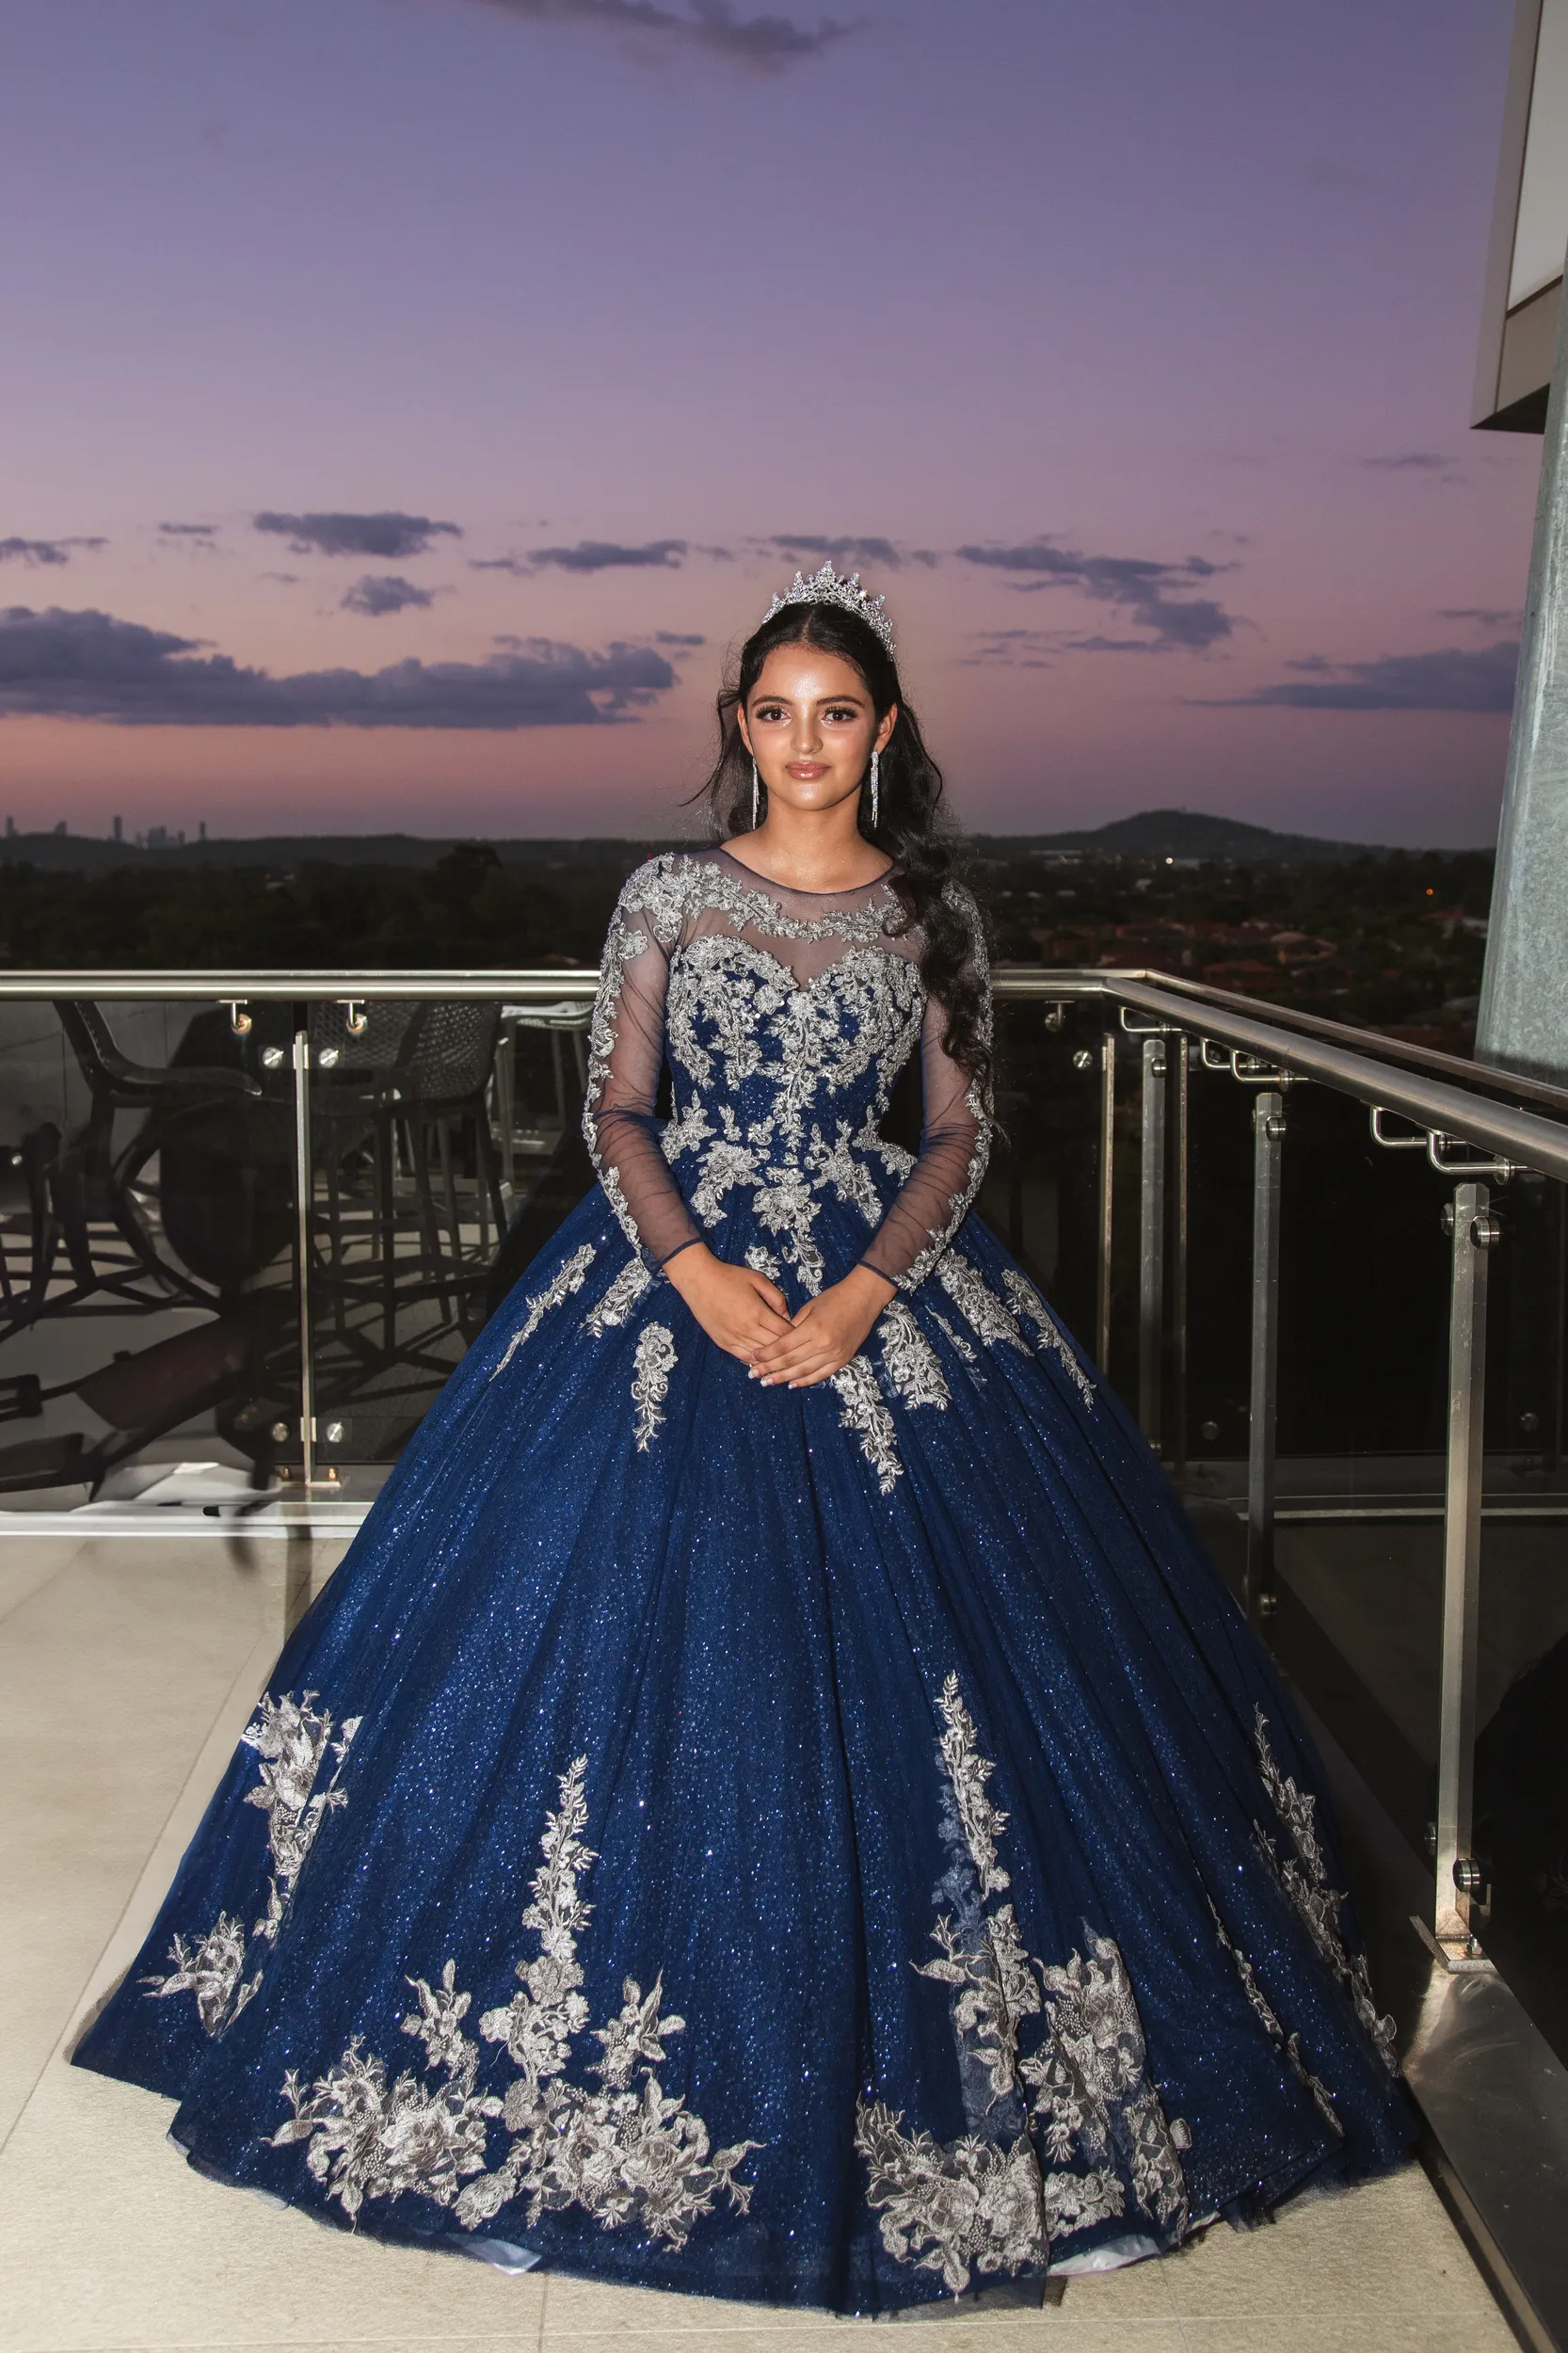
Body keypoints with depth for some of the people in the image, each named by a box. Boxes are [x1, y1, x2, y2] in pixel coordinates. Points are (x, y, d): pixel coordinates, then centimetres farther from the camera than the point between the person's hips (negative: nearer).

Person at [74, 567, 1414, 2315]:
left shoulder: (931, 913, 3)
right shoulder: (669, 896, 2)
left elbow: (964, 1129, 1)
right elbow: (614, 1108, 1)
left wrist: (866, 1294, -12)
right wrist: (696, 1270, -13)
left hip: (880, 1280, 0)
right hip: (674, 1273, 0)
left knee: (892, 1633, -2)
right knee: (648, 1625, -1)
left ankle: (909, 2074, 15)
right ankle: (623, 2068, 16)